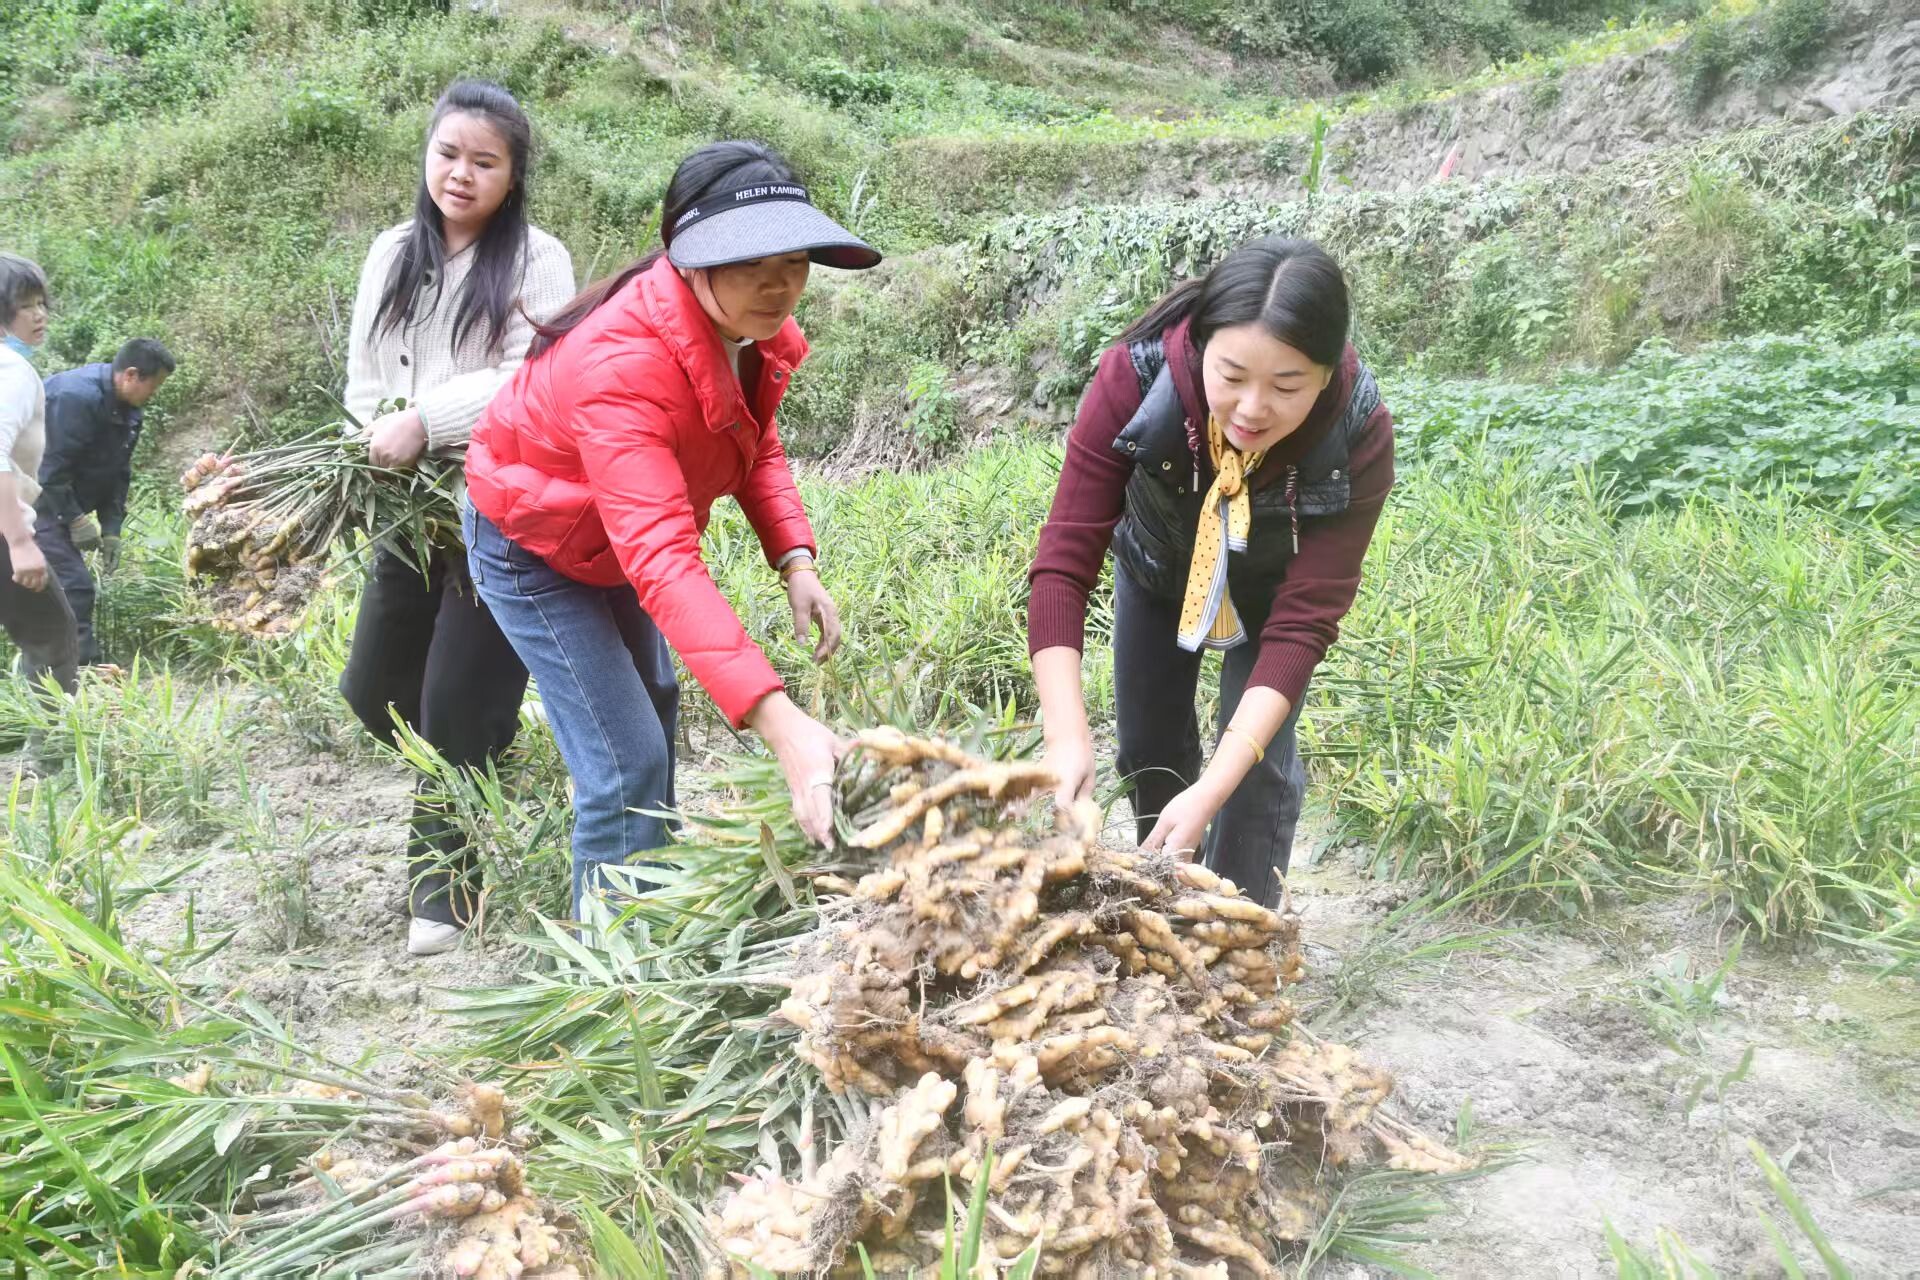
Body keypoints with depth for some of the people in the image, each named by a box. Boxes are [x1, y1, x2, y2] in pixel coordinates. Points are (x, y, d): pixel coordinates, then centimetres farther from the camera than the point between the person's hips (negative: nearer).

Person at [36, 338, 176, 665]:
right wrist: (75, 520, -20)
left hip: (65, 503, 9)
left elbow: (118, 473, 8)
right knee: (73, 586, -15)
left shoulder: (128, 408, 4)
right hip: (40, 501, -9)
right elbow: (50, 469, -26)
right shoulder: (76, 397, -26)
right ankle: (83, 671, -12)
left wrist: (111, 528, 3)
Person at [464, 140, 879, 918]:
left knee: (653, 706, 23)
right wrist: (781, 724, -62)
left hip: (613, 535, 8)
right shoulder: (624, 365, -43)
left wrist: (795, 562, -22)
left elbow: (756, 446, -3)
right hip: (533, 551, -8)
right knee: (626, 765, -12)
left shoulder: (752, 327, -19)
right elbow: (662, 559, -53)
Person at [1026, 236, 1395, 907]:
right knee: (1149, 749, 13)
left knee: (1263, 766, -9)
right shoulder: (1134, 377, -40)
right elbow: (1064, 560, -38)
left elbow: (1304, 620, -36)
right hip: (1157, 565, 1)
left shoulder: (1359, 437, -38)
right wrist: (1067, 736, -49)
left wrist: (1213, 790, -44)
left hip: (1271, 589, -1)